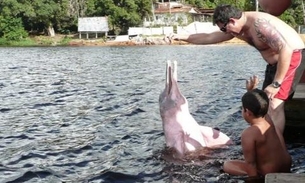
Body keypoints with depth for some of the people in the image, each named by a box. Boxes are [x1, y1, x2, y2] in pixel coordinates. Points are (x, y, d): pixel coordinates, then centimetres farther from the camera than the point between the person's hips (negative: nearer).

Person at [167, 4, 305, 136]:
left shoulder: (260, 23, -28)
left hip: (293, 56, -9)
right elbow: (209, 38, 11)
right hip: (275, 62, 10)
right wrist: (180, 37, 9)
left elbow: (286, 50, -31)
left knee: (274, 104, -17)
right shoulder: (238, 28, 0)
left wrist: (276, 84, -29)